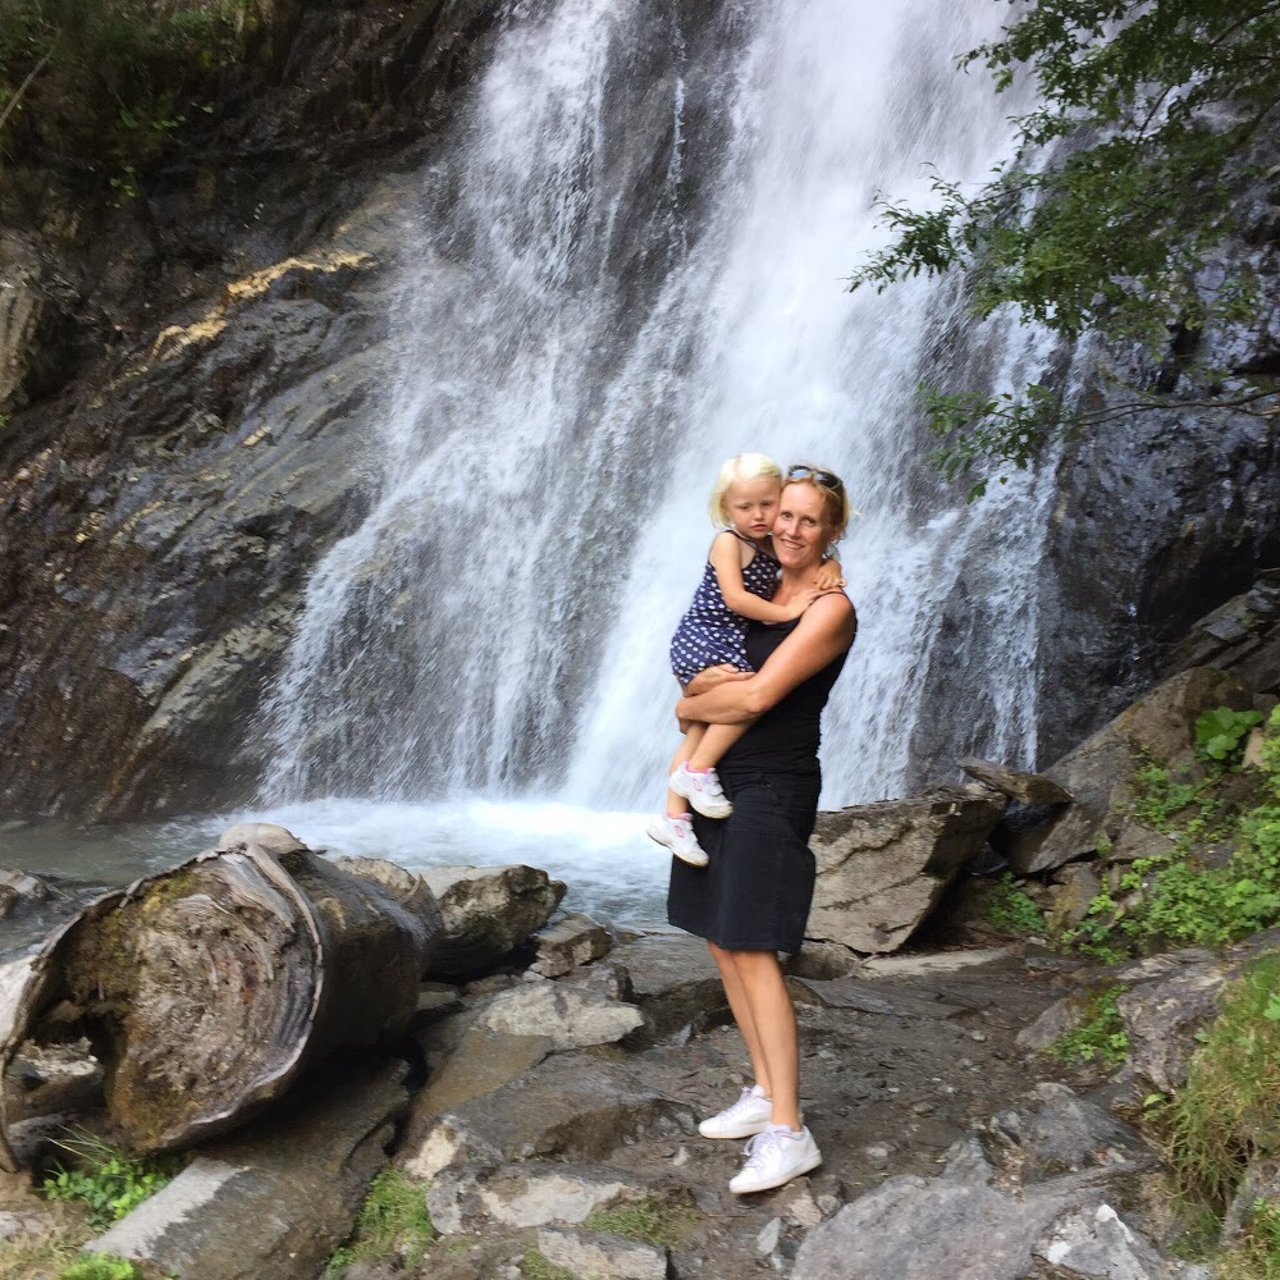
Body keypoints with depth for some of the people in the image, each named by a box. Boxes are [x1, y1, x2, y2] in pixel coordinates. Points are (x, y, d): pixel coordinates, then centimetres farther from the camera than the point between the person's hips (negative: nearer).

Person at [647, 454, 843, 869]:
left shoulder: (773, 547, 12)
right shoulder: (728, 542, -11)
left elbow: (819, 556, 18)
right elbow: (734, 598, -21)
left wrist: (830, 568, -5)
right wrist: (786, 611, -18)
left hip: (726, 648, 8)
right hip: (701, 644, -8)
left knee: (699, 733, 8)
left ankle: (673, 817, 14)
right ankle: (697, 770, -13)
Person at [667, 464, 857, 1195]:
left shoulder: (830, 608, -11)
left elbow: (756, 697, -17)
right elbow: (700, 676, 9)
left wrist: (690, 706, -1)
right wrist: (704, 684, -14)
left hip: (773, 787, -8)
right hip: (719, 780, 8)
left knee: (754, 954, -9)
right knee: (723, 944, 10)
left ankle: (789, 1133, -1)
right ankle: (764, 1094, 23)